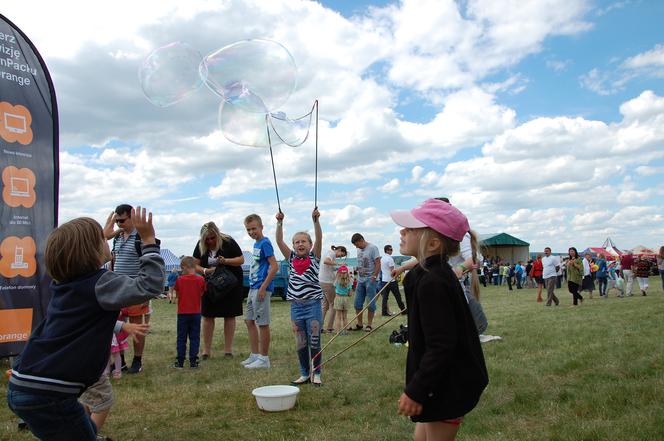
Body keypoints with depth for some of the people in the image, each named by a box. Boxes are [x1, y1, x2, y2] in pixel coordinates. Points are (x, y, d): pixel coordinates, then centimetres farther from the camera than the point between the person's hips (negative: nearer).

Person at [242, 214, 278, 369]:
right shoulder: (256, 244, 14)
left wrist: (263, 287, -20)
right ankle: (255, 355, 23)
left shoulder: (265, 243, -12)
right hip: (252, 288, 10)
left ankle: (264, 359, 6)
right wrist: (253, 288, 17)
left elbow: (274, 267, -19)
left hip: (261, 288, -10)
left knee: (263, 323, -2)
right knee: (249, 321, 14)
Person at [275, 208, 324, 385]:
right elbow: (279, 241, -4)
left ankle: (316, 374, 14)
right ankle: (304, 374, 20)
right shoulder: (291, 258, 6)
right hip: (296, 305, 3)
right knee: (300, 343, 9)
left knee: (314, 341, 2)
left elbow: (319, 239, -14)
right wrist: (279, 222, -15)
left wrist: (316, 220, -26)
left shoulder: (314, 257, 0)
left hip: (313, 304, -3)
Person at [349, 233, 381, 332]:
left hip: (370, 280, -7)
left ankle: (369, 325, 8)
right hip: (360, 280, 7)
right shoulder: (359, 250, 13)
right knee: (357, 303, 8)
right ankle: (359, 324, 18)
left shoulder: (372, 248, -10)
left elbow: (378, 264, -13)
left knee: (370, 303, -1)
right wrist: (357, 276, 12)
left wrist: (374, 277, -17)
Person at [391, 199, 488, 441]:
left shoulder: (431, 283, -26)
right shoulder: (439, 272, 6)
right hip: (446, 382, 10)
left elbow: (440, 346, -27)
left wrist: (415, 391, -22)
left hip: (447, 388, -10)